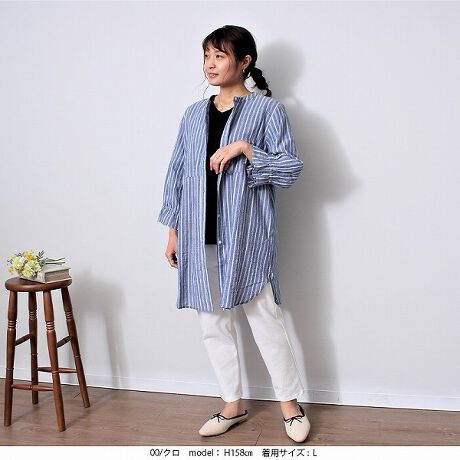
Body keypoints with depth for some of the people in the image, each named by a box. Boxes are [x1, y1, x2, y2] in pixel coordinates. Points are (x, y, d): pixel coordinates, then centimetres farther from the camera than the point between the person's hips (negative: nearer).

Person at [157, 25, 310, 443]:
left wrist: (245, 148, -17)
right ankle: (233, 404, 28)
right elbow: (177, 174, 14)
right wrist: (173, 231, 11)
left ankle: (290, 403, 21)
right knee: (213, 322, 10)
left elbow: (291, 169, -6)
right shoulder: (194, 114, 13)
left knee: (265, 318, 0)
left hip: (247, 235, -5)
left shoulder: (268, 109, -1)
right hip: (201, 237, 5)